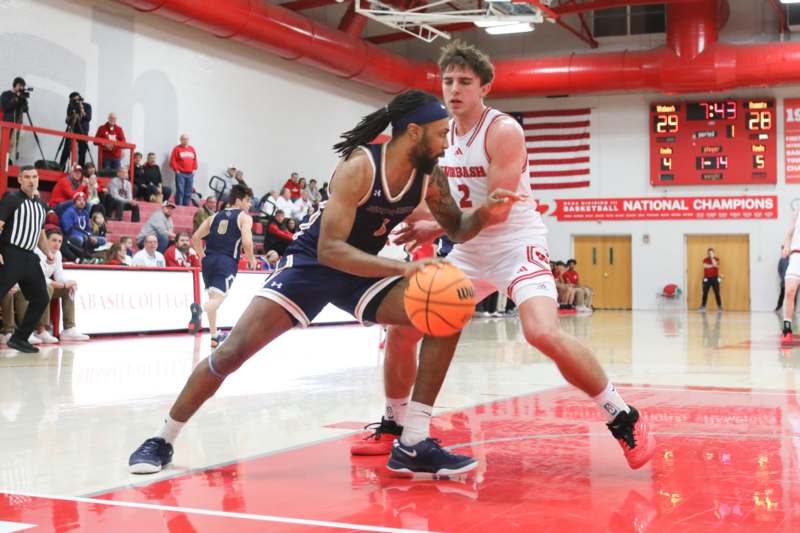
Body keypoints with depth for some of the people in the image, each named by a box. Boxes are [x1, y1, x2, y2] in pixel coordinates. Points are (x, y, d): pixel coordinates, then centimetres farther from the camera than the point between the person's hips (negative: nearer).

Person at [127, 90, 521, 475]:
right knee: (234, 350, -14)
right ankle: (162, 440, 8)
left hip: (365, 268, 6)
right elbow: (329, 249, -33)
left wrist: (486, 215, -16)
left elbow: (458, 230, 7)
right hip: (312, 262, -5)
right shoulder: (360, 166, -27)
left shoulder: (430, 176, -8)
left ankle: (414, 445, -7)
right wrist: (402, 267, -42)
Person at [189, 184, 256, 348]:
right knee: (217, 299, -12)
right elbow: (246, 242, -12)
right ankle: (199, 309, -46)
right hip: (227, 262, -6)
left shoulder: (215, 216, 19)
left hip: (209, 260, 6)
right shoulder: (244, 217, 3)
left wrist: (202, 256, 23)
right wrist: (251, 259, 4)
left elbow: (195, 238, 12)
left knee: (213, 297, 20)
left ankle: (214, 336, 26)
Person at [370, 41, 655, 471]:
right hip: (468, 251, 7)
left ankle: (624, 419, -14)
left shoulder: (503, 131, -16)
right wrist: (414, 216, -7)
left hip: (516, 244, -7)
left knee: (543, 333, -30)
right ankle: (394, 426, 22)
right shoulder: (441, 135, 6)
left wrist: (436, 230, -21)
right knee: (402, 330, 3)